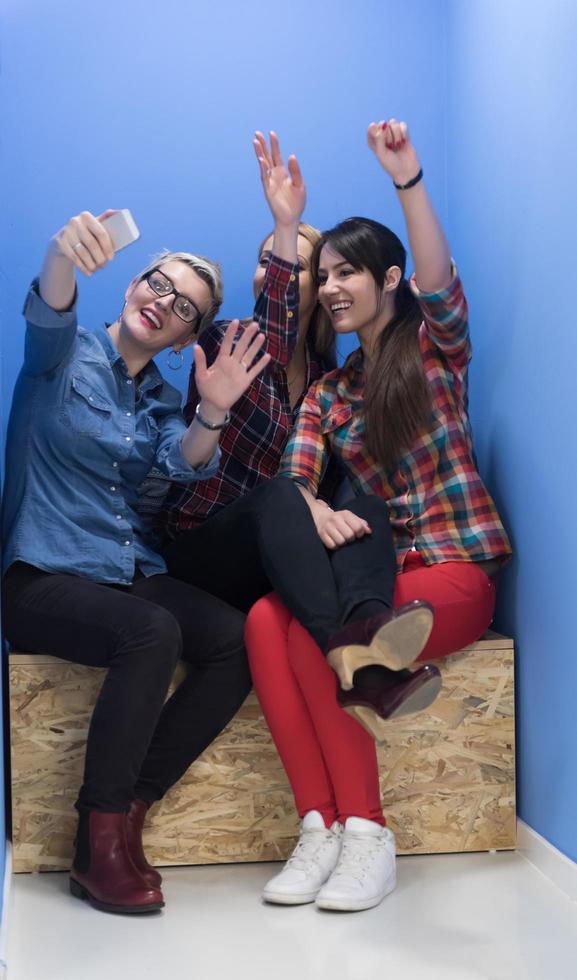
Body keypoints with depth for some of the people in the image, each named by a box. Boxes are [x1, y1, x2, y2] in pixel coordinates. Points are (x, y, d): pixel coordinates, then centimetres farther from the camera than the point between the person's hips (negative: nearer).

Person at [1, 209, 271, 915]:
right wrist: (62, 255, -47)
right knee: (152, 631, -33)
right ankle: (100, 842, -23)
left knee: (238, 639, -20)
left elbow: (187, 462, -7)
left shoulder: (162, 401, 15)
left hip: (132, 575, 6)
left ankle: (127, 809, -13)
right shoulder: (68, 359, 2)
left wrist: (212, 413, -31)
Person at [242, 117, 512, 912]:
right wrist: (315, 511, -24)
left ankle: (363, 831, -26)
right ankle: (324, 824, -30)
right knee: (267, 619, -27)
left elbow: (440, 285, -18)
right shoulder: (328, 391, 16)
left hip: (458, 565, -5)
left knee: (308, 636, -30)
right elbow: (293, 474, 0)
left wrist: (408, 181, -31)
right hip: (378, 568, 5)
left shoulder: (435, 348, 4)